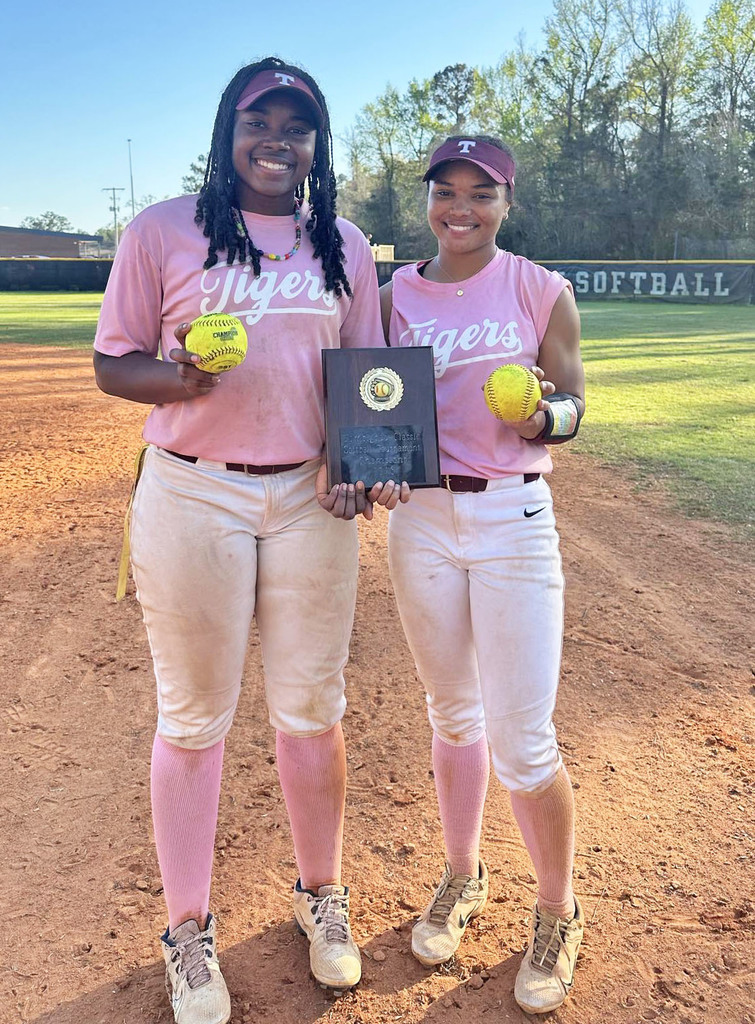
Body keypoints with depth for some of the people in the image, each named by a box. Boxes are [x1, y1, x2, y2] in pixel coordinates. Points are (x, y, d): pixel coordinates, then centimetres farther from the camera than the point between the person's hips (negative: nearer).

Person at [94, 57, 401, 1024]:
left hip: (313, 499, 3)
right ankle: (188, 928, 27)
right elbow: (113, 364, 2)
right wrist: (179, 378, -20)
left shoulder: (345, 246, 10)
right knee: (193, 719, 8)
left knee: (312, 711, 12)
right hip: (192, 497, -2)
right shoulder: (163, 230, 0)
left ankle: (320, 895, 34)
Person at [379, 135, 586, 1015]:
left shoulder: (542, 292, -2)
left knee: (522, 741, -3)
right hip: (420, 519, 3)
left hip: (514, 520, -3)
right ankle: (462, 877, 38)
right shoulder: (396, 295, 6)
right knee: (452, 717, 16)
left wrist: (542, 415, -23)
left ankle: (557, 914, 22)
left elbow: (571, 405, 0)